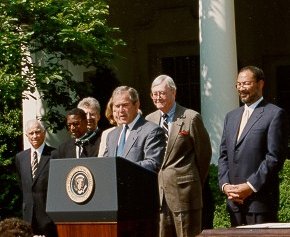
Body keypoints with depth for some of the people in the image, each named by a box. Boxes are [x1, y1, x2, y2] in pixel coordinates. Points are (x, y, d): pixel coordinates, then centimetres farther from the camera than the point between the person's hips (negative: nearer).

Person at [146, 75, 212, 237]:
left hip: (184, 192, -5)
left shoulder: (191, 118, -4)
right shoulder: (150, 120, 11)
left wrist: (195, 184, 8)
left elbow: (204, 154, 2)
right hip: (157, 194, 5)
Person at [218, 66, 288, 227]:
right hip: (234, 200, 6)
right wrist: (225, 185, 1)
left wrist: (250, 186, -14)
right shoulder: (231, 116, 19)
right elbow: (223, 155, 17)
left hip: (260, 199, -6)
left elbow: (275, 157, -10)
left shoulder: (275, 114, -3)